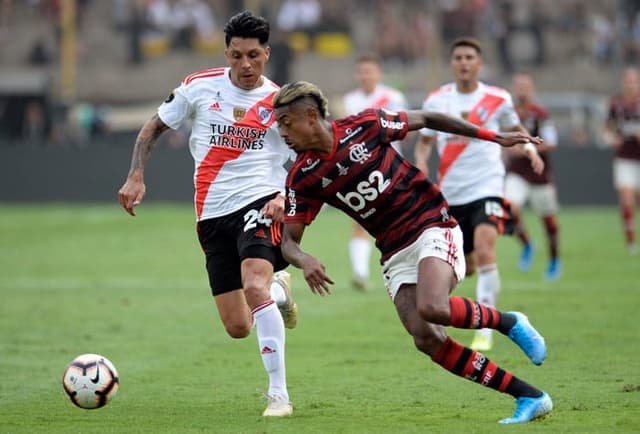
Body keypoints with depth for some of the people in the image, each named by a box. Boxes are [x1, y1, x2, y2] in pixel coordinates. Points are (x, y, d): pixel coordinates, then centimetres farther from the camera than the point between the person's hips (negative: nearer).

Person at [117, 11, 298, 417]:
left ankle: (279, 394, -25)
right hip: (213, 215, 3)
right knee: (238, 328, 2)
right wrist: (136, 177, 1)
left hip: (260, 204, -3)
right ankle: (278, 288, 40)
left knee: (254, 284, -31)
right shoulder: (200, 87, 2)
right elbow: (153, 128, 14)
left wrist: (284, 197, -17)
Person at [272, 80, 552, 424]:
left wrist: (496, 137, 6)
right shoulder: (302, 178, -1)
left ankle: (508, 323, -2)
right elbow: (288, 240, 1)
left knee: (432, 308, -32)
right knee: (426, 339, -17)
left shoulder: (364, 125, -10)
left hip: (432, 226, -4)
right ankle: (530, 397, -10)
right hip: (395, 252, 4)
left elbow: (426, 119, 4)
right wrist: (304, 261, -25)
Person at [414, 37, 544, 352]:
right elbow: (425, 141, 11)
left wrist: (530, 149, -1)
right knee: (465, 266, 9)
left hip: (486, 187, -3)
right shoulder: (436, 101, 3)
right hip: (450, 193, 3)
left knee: (484, 254, -23)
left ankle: (485, 330, -18)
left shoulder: (498, 99, 0)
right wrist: (420, 162, -9)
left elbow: (515, 128, 18)